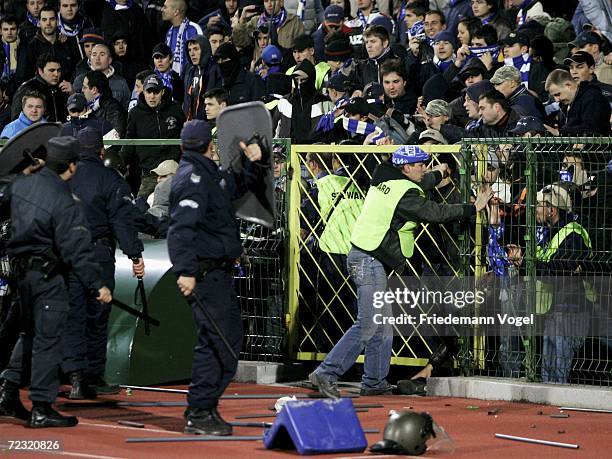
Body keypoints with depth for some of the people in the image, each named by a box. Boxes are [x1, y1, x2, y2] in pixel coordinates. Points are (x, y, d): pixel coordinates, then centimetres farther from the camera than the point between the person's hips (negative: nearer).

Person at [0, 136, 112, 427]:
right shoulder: (65, 204, -20)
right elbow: (77, 251, -21)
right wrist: (98, 285, -17)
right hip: (47, 275, -8)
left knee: (31, 332, 23)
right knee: (48, 339, -1)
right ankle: (41, 408, 2)